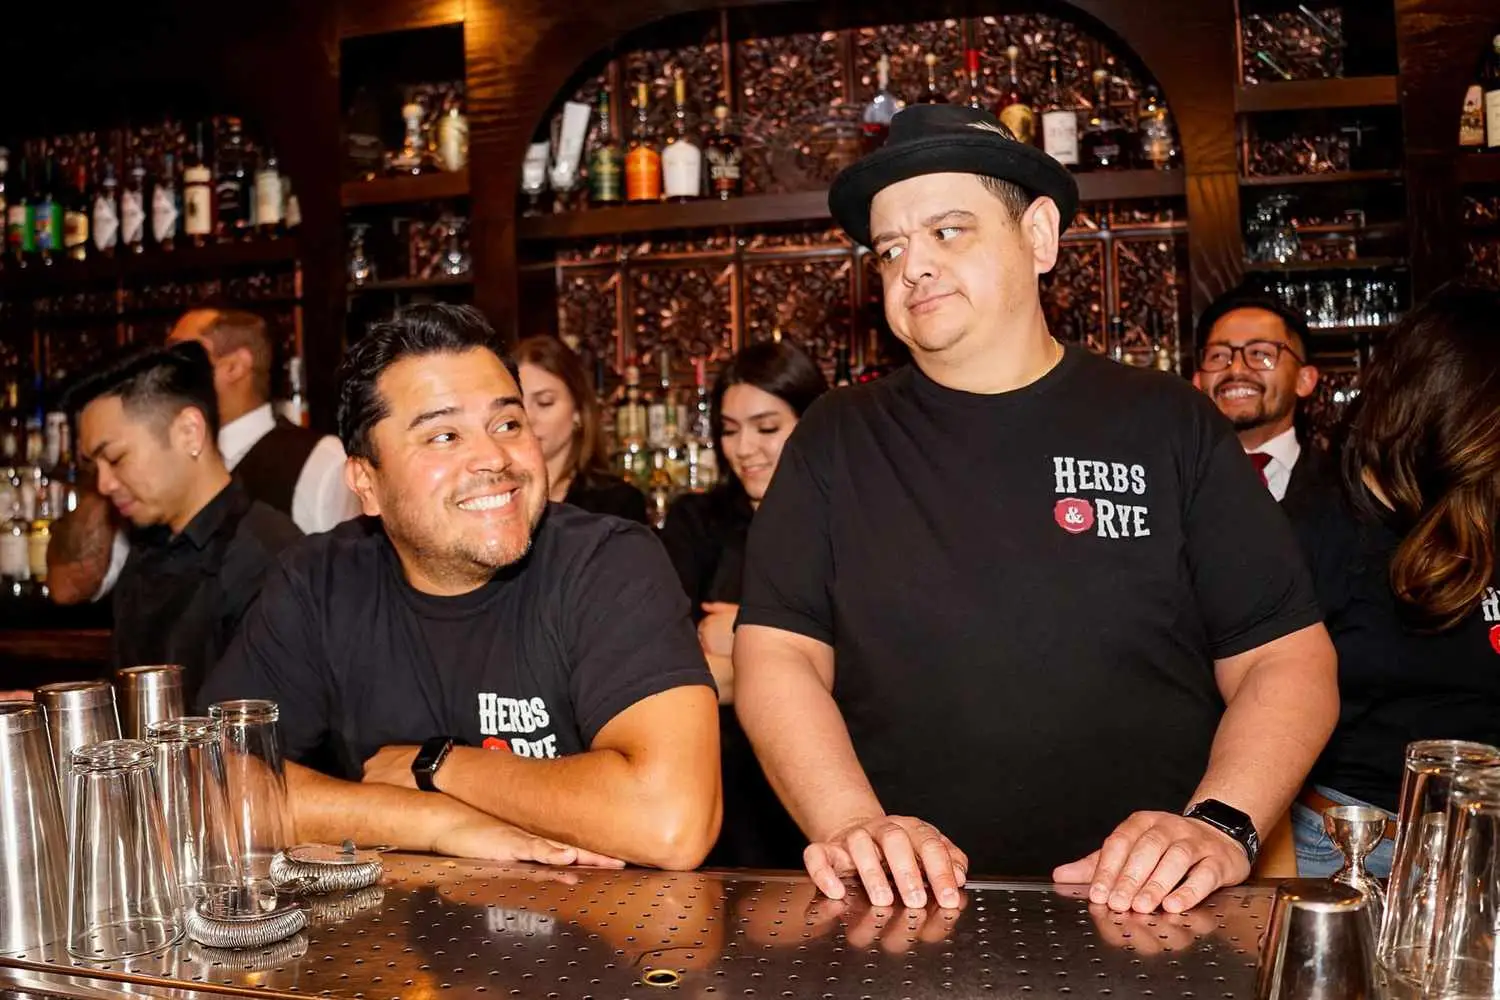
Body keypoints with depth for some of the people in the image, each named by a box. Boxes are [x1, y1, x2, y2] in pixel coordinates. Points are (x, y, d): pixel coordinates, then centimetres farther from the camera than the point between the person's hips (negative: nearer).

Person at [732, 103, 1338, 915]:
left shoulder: (1168, 424, 8)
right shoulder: (837, 440, 9)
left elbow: (1286, 659, 6)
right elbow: (775, 655, 1)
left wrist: (1220, 825, -11)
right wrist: (852, 824, -15)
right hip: (905, 911, 0)